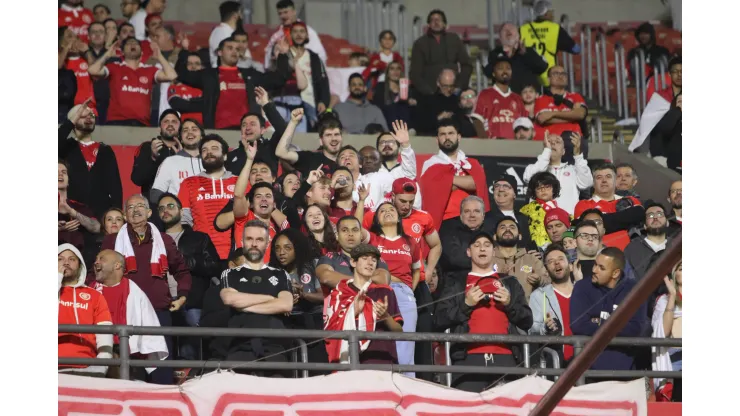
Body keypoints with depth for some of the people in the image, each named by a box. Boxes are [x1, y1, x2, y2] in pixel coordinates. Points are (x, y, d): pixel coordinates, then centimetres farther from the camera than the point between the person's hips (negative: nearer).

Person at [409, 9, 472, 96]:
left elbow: (467, 65, 12)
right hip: (429, 95, -1)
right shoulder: (420, 44, 6)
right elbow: (415, 73, 3)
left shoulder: (454, 39, 10)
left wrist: (459, 87, 0)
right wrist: (428, 92, -10)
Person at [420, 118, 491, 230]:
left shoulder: (472, 163, 16)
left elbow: (478, 183, -4)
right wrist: (466, 182, -1)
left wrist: (451, 179, -3)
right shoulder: (431, 165, 6)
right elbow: (439, 187, -10)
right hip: (444, 223, -3)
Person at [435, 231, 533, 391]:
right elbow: (440, 320, 7)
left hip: (505, 357, 2)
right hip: (468, 357, -1)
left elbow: (527, 321, 17)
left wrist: (510, 304, 0)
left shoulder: (509, 283, 23)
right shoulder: (456, 285, 19)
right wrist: (466, 304, -4)